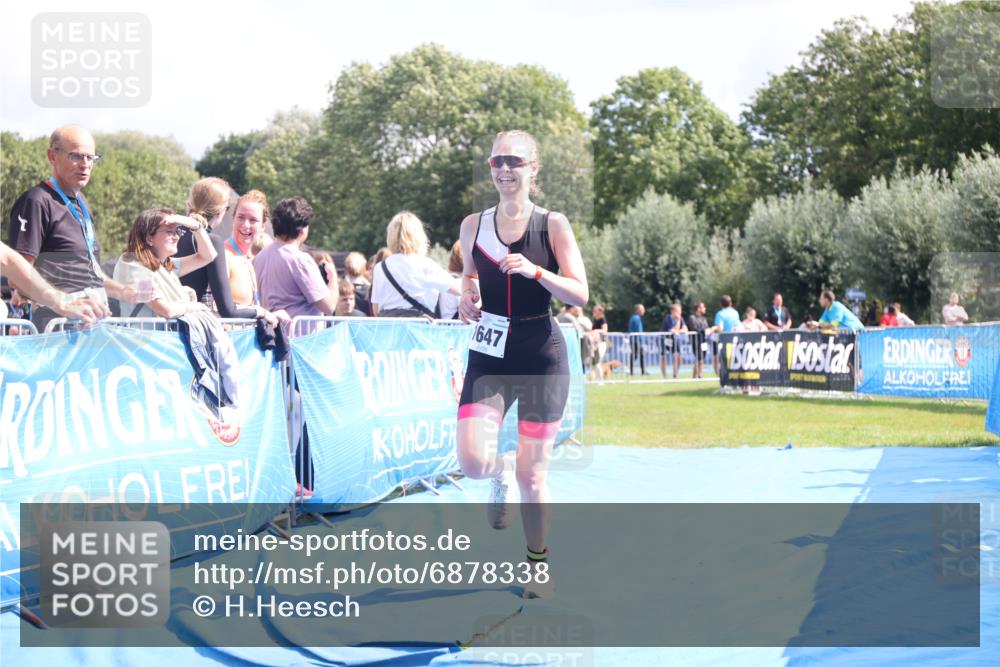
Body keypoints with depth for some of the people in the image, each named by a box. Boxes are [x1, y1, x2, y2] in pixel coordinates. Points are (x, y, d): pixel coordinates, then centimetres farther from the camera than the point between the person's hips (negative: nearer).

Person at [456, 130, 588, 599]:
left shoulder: (553, 225, -4)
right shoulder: (473, 226, 4)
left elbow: (580, 295, -6)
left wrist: (535, 271, -21)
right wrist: (467, 296, -2)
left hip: (542, 357, -2)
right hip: (489, 355, 2)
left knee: (532, 472, 1)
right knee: (473, 462, -17)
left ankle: (539, 564, 23)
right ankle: (500, 474, 22)